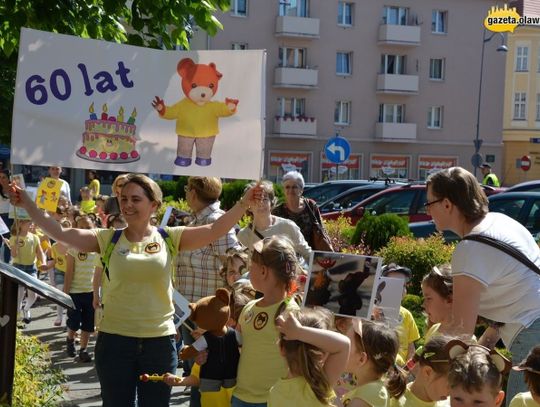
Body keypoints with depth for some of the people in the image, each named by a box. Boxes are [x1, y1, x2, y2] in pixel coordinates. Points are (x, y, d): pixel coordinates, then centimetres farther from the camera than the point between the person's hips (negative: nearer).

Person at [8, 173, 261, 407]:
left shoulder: (169, 238, -1)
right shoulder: (108, 239, -1)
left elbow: (214, 231, -9)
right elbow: (59, 233, -10)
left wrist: (244, 203, -21)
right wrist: (27, 203, -18)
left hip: (160, 341, 0)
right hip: (115, 340, 0)